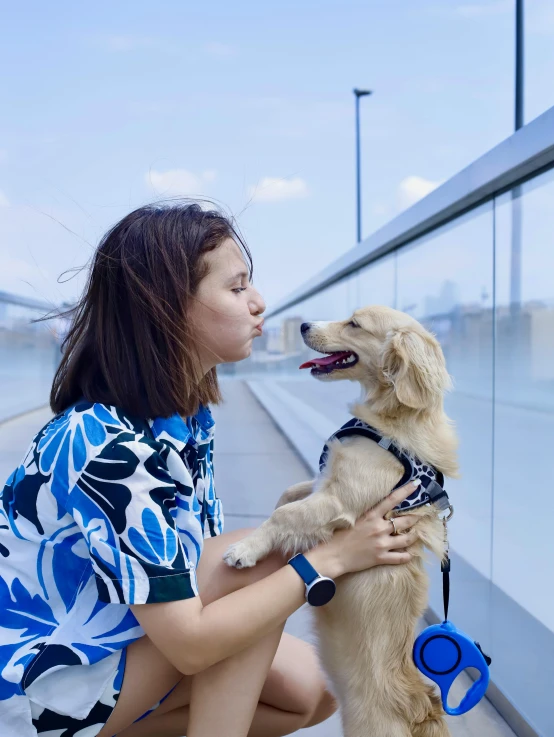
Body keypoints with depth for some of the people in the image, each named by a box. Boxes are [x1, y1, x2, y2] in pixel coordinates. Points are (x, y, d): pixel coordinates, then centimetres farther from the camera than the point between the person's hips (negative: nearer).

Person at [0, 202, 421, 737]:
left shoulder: (187, 416, -4)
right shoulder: (106, 446, -31)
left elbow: (205, 563, -1)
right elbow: (190, 642, -30)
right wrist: (331, 556, -25)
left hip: (117, 633, 8)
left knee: (310, 690, 2)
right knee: (261, 560, -21)